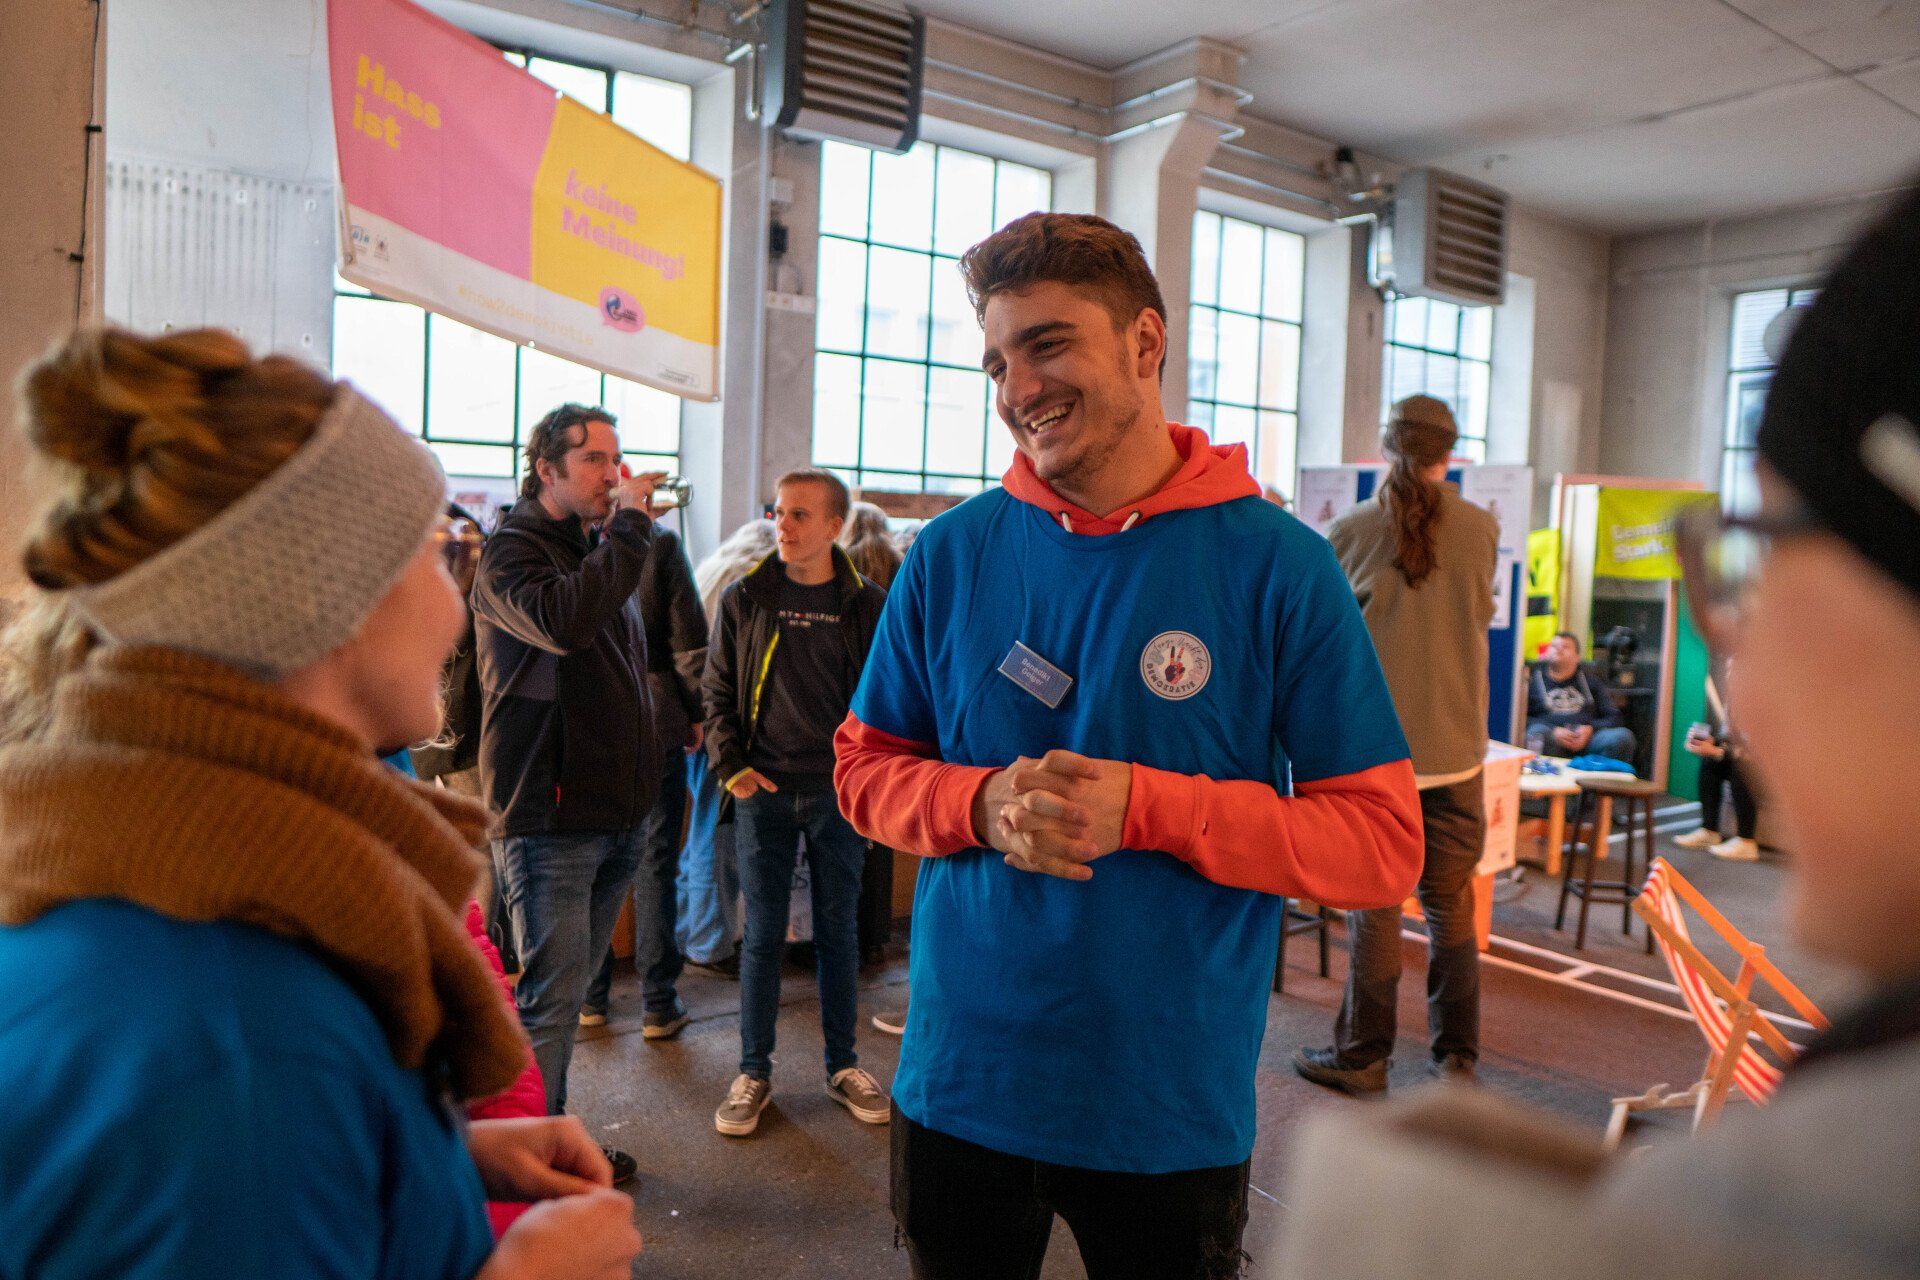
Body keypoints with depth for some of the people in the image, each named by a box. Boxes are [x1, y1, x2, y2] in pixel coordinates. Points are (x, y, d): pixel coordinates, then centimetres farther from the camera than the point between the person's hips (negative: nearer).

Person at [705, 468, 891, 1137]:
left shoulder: (867, 605, 0)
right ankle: (753, 1071, 21)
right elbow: (718, 692, 6)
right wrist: (731, 766, -6)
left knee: (838, 929, 11)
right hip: (764, 791, 0)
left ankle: (843, 1064, 26)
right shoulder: (745, 599, 2)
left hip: (839, 793, 0)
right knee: (763, 933, 7)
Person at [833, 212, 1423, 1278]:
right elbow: (864, 769, 5)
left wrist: (1144, 807, -22)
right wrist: (984, 806, -16)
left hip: (1175, 1111, -2)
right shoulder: (952, 553, -2)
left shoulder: (1279, 566, -10)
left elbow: (1383, 843, -10)